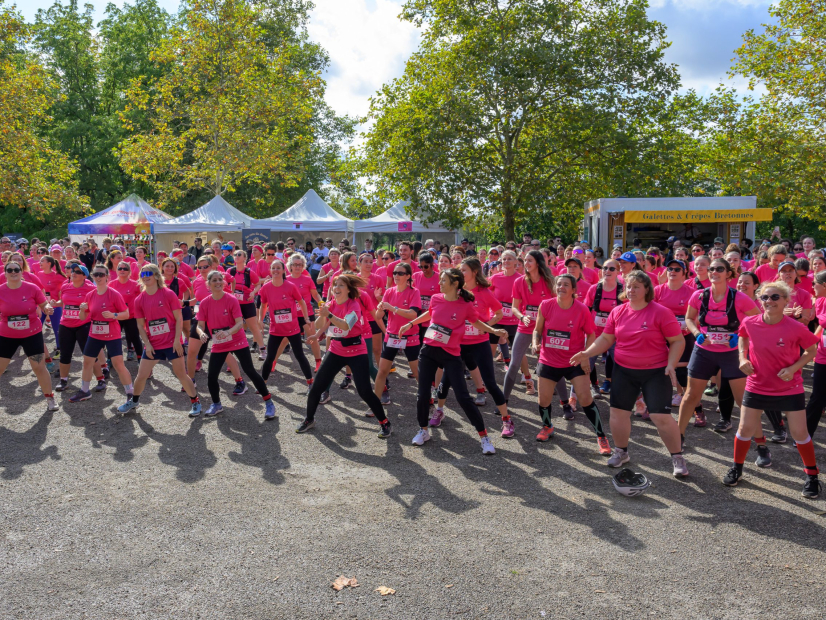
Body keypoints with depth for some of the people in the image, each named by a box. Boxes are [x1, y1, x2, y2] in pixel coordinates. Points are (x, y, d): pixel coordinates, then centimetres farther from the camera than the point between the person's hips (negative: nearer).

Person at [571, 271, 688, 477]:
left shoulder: (660, 312, -12)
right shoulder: (618, 312, 0)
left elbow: (678, 341, -8)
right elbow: (606, 338, 8)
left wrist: (671, 365, -19)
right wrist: (587, 353, -4)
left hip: (655, 372, -4)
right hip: (624, 371, 4)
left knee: (661, 417, -6)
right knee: (618, 411, 7)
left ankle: (678, 457, 14)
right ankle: (621, 452, 29)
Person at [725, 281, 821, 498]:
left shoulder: (796, 328, -19)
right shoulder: (750, 323, -13)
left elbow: (812, 351, -3)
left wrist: (793, 368, -18)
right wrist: (743, 358, -4)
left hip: (790, 388, -2)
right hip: (756, 386, 2)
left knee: (799, 433, 5)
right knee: (745, 429, 7)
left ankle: (812, 475, 27)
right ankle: (736, 468, 28)